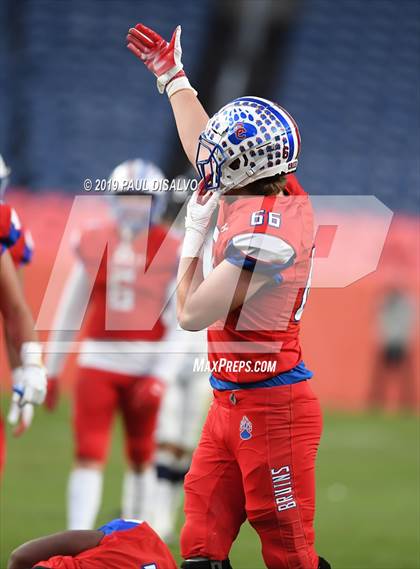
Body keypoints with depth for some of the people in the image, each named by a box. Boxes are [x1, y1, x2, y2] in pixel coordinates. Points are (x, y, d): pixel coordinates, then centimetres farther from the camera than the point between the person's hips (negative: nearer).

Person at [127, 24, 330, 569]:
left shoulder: (266, 231, -22)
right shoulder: (280, 192, 4)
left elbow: (192, 313, -15)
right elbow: (206, 149, 24)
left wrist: (193, 233, -3)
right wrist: (173, 76, 35)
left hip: (269, 409, -9)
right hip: (232, 403, 9)